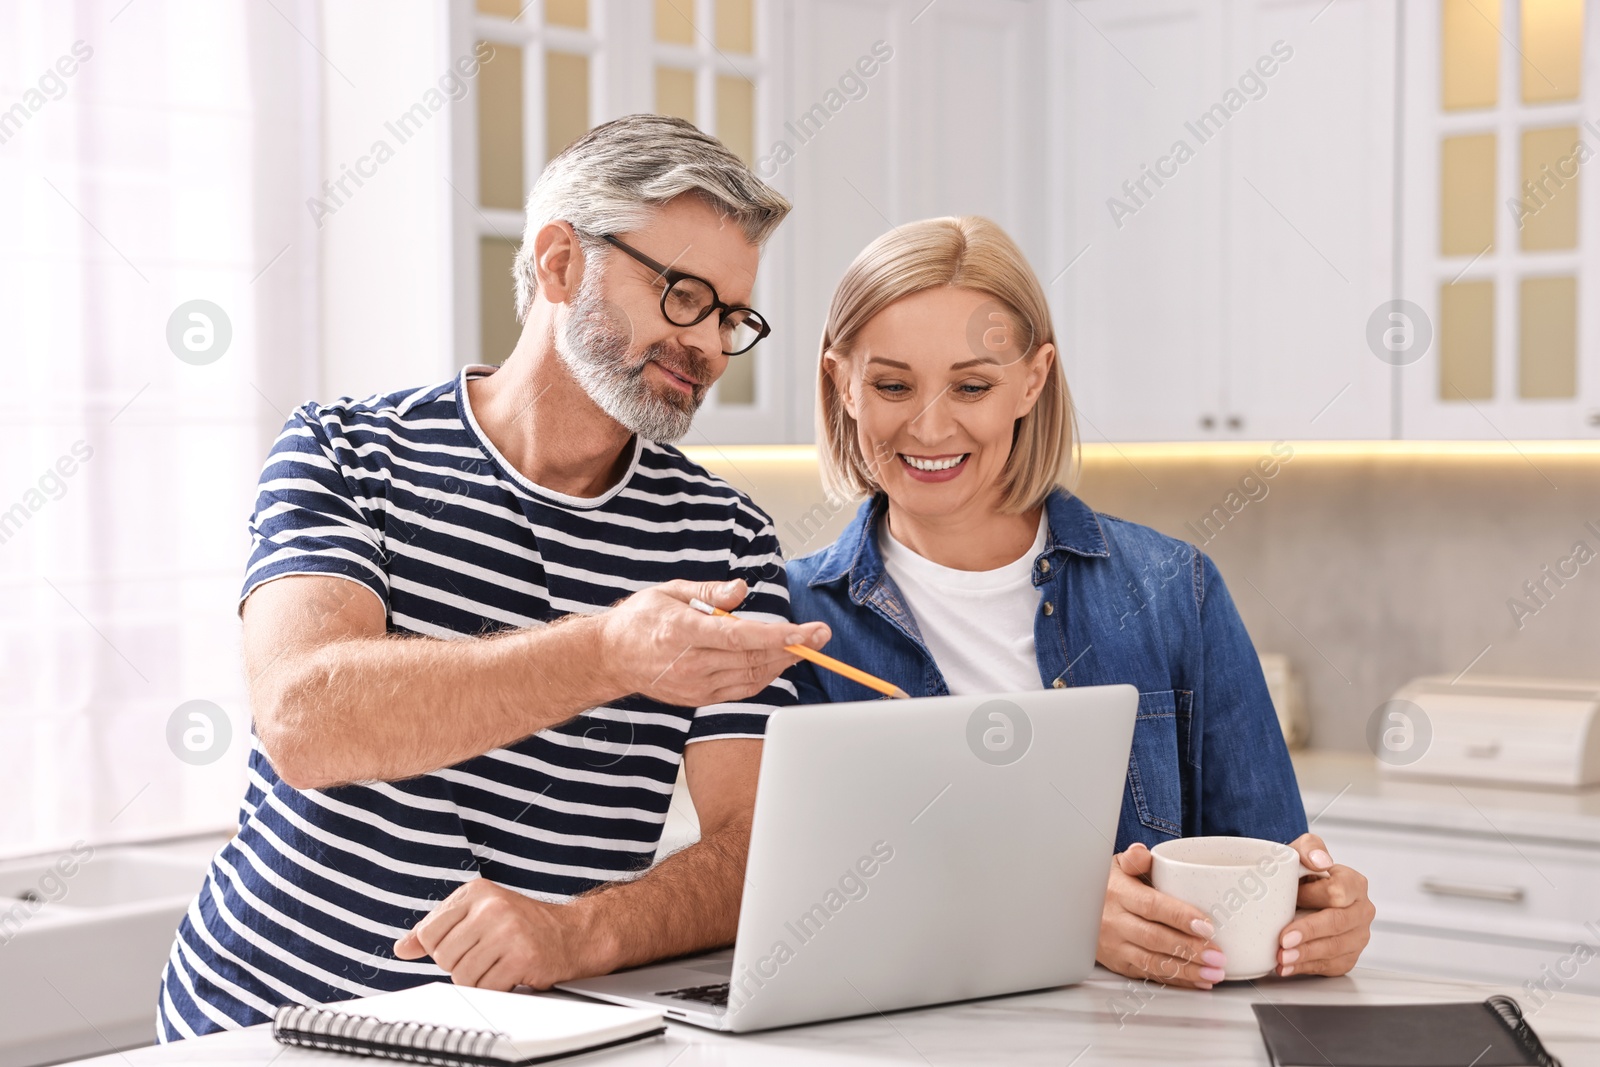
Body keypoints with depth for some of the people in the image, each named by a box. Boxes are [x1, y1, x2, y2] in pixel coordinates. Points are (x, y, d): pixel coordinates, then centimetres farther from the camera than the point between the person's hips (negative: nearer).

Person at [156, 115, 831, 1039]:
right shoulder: (344, 455, 0)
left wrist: (580, 933, -24)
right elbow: (303, 722, -17)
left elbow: (755, 850, -4)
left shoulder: (726, 539, 4)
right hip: (262, 1017, -1)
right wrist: (607, 654, -31)